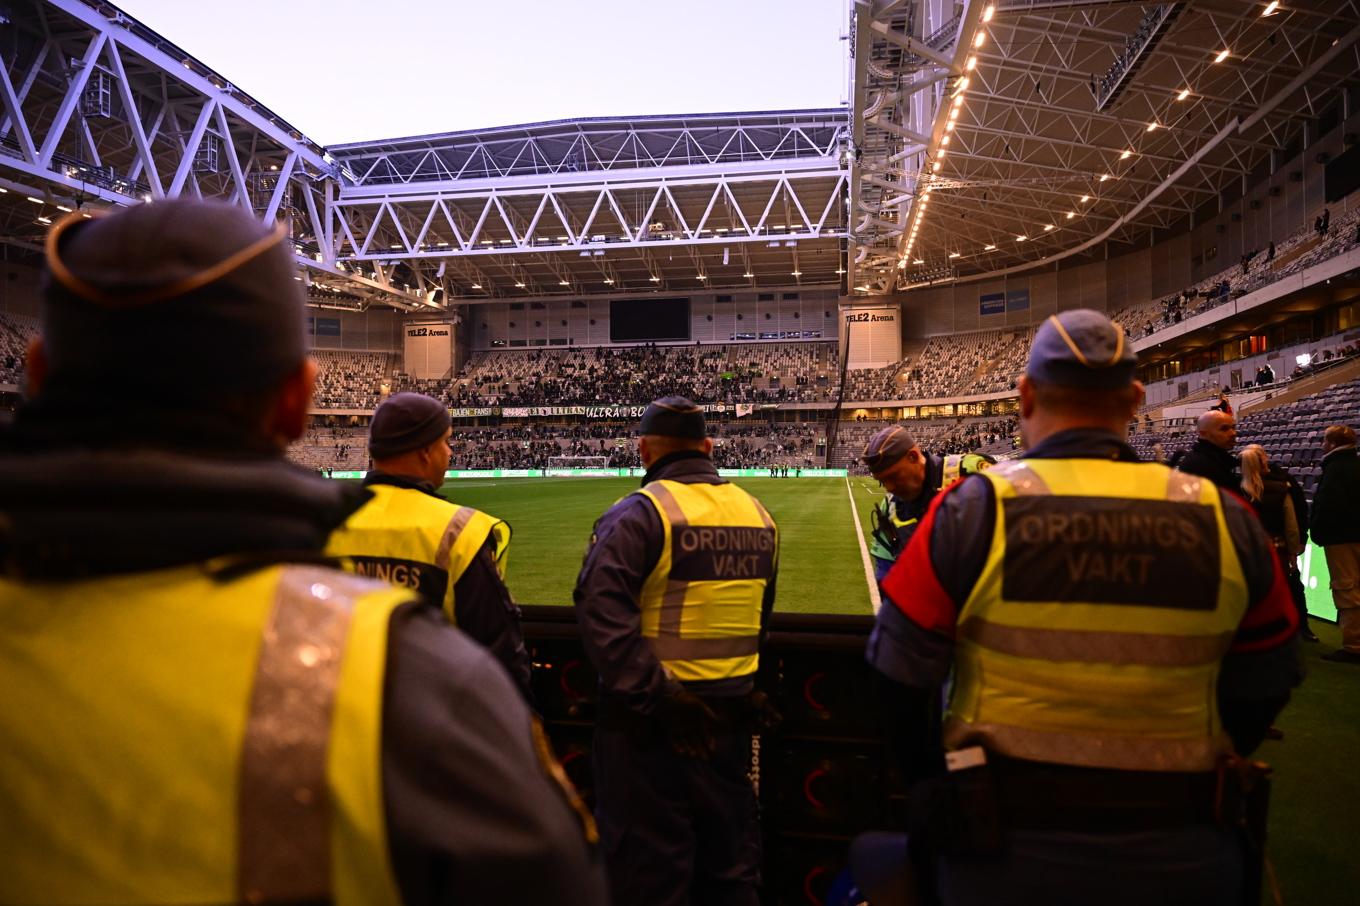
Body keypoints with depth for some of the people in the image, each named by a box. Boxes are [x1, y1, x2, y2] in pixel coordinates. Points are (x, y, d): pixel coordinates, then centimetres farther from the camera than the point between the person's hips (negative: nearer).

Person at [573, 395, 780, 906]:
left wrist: (653, 694, -23)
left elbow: (602, 610, -27)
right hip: (731, 715, 6)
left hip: (649, 718, -6)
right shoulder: (758, 514, 6)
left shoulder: (640, 513, -15)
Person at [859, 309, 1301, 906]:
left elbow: (896, 677, -10)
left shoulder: (972, 511, -16)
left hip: (1004, 849, -2)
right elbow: (1261, 694, 6)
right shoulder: (1225, 522, -7)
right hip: (1178, 857, 3)